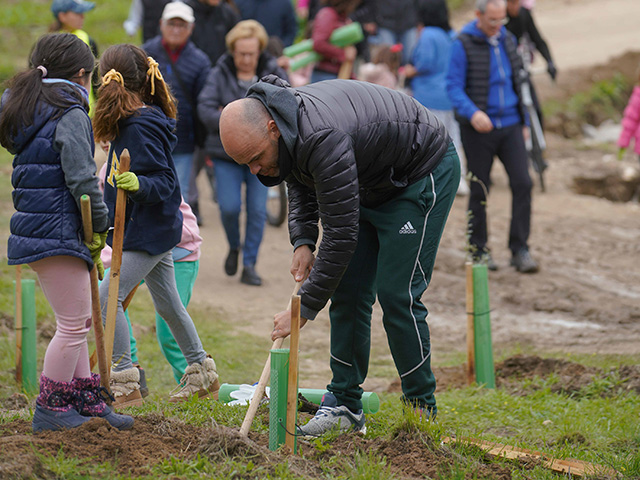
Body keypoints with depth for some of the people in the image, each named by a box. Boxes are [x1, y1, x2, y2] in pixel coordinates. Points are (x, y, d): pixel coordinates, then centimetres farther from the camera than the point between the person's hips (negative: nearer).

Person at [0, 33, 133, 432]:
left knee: (78, 321, 17)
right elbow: (82, 179, -18)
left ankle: (88, 403, 22)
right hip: (58, 232, -10)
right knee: (73, 325, -2)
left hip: (34, 227, 10)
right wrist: (99, 226, -8)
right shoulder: (71, 115, -13)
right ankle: (51, 409, 4)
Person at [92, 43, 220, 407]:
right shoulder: (148, 119, 7)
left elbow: (165, 184, -25)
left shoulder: (142, 127, -21)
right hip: (155, 229, 10)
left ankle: (126, 386, -10)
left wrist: (138, 184, -42)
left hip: (150, 232, -10)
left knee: (107, 299, -12)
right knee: (168, 303, 19)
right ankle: (203, 375, 32)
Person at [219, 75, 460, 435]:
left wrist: (305, 308, -31)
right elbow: (302, 184, 13)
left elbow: (341, 235, -36)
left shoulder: (322, 138, -39)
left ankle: (422, 411, -3)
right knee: (347, 292, 3)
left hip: (424, 175, -9)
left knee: (397, 296, -13)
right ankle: (345, 404, 10)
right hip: (371, 185, 9)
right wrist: (303, 241, -4)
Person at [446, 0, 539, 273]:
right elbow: (453, 87, -12)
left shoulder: (507, 40, 9)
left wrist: (522, 121, 18)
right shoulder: (463, 44, -9)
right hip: (478, 129, -4)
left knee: (522, 183, -7)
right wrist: (472, 113, -28)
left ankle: (519, 249, -1)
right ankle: (479, 250, 18)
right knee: (479, 190, 4)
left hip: (510, 126, 4)